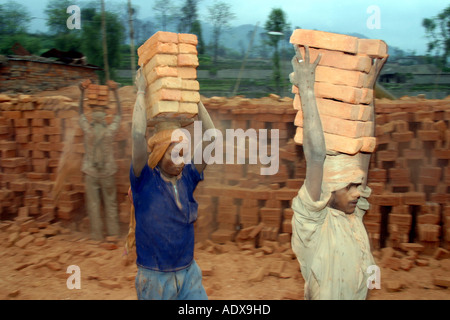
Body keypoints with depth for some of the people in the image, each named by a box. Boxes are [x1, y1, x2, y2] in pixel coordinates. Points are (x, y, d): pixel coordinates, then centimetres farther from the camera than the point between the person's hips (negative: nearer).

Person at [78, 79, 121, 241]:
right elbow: (119, 114, 2)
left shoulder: (87, 129, -13)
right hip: (108, 173, 0)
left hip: (90, 173, 0)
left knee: (93, 205, 7)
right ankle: (113, 232, 15)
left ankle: (97, 235, 11)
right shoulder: (110, 130, -14)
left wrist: (82, 91, 5)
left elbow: (80, 112, 4)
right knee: (110, 203, 12)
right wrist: (115, 91, 3)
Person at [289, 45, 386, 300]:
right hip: (325, 295, -5)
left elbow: (364, 148, -1)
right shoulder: (314, 220, -14)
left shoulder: (354, 214, 0)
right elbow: (316, 155, -26)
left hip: (358, 294, 5)